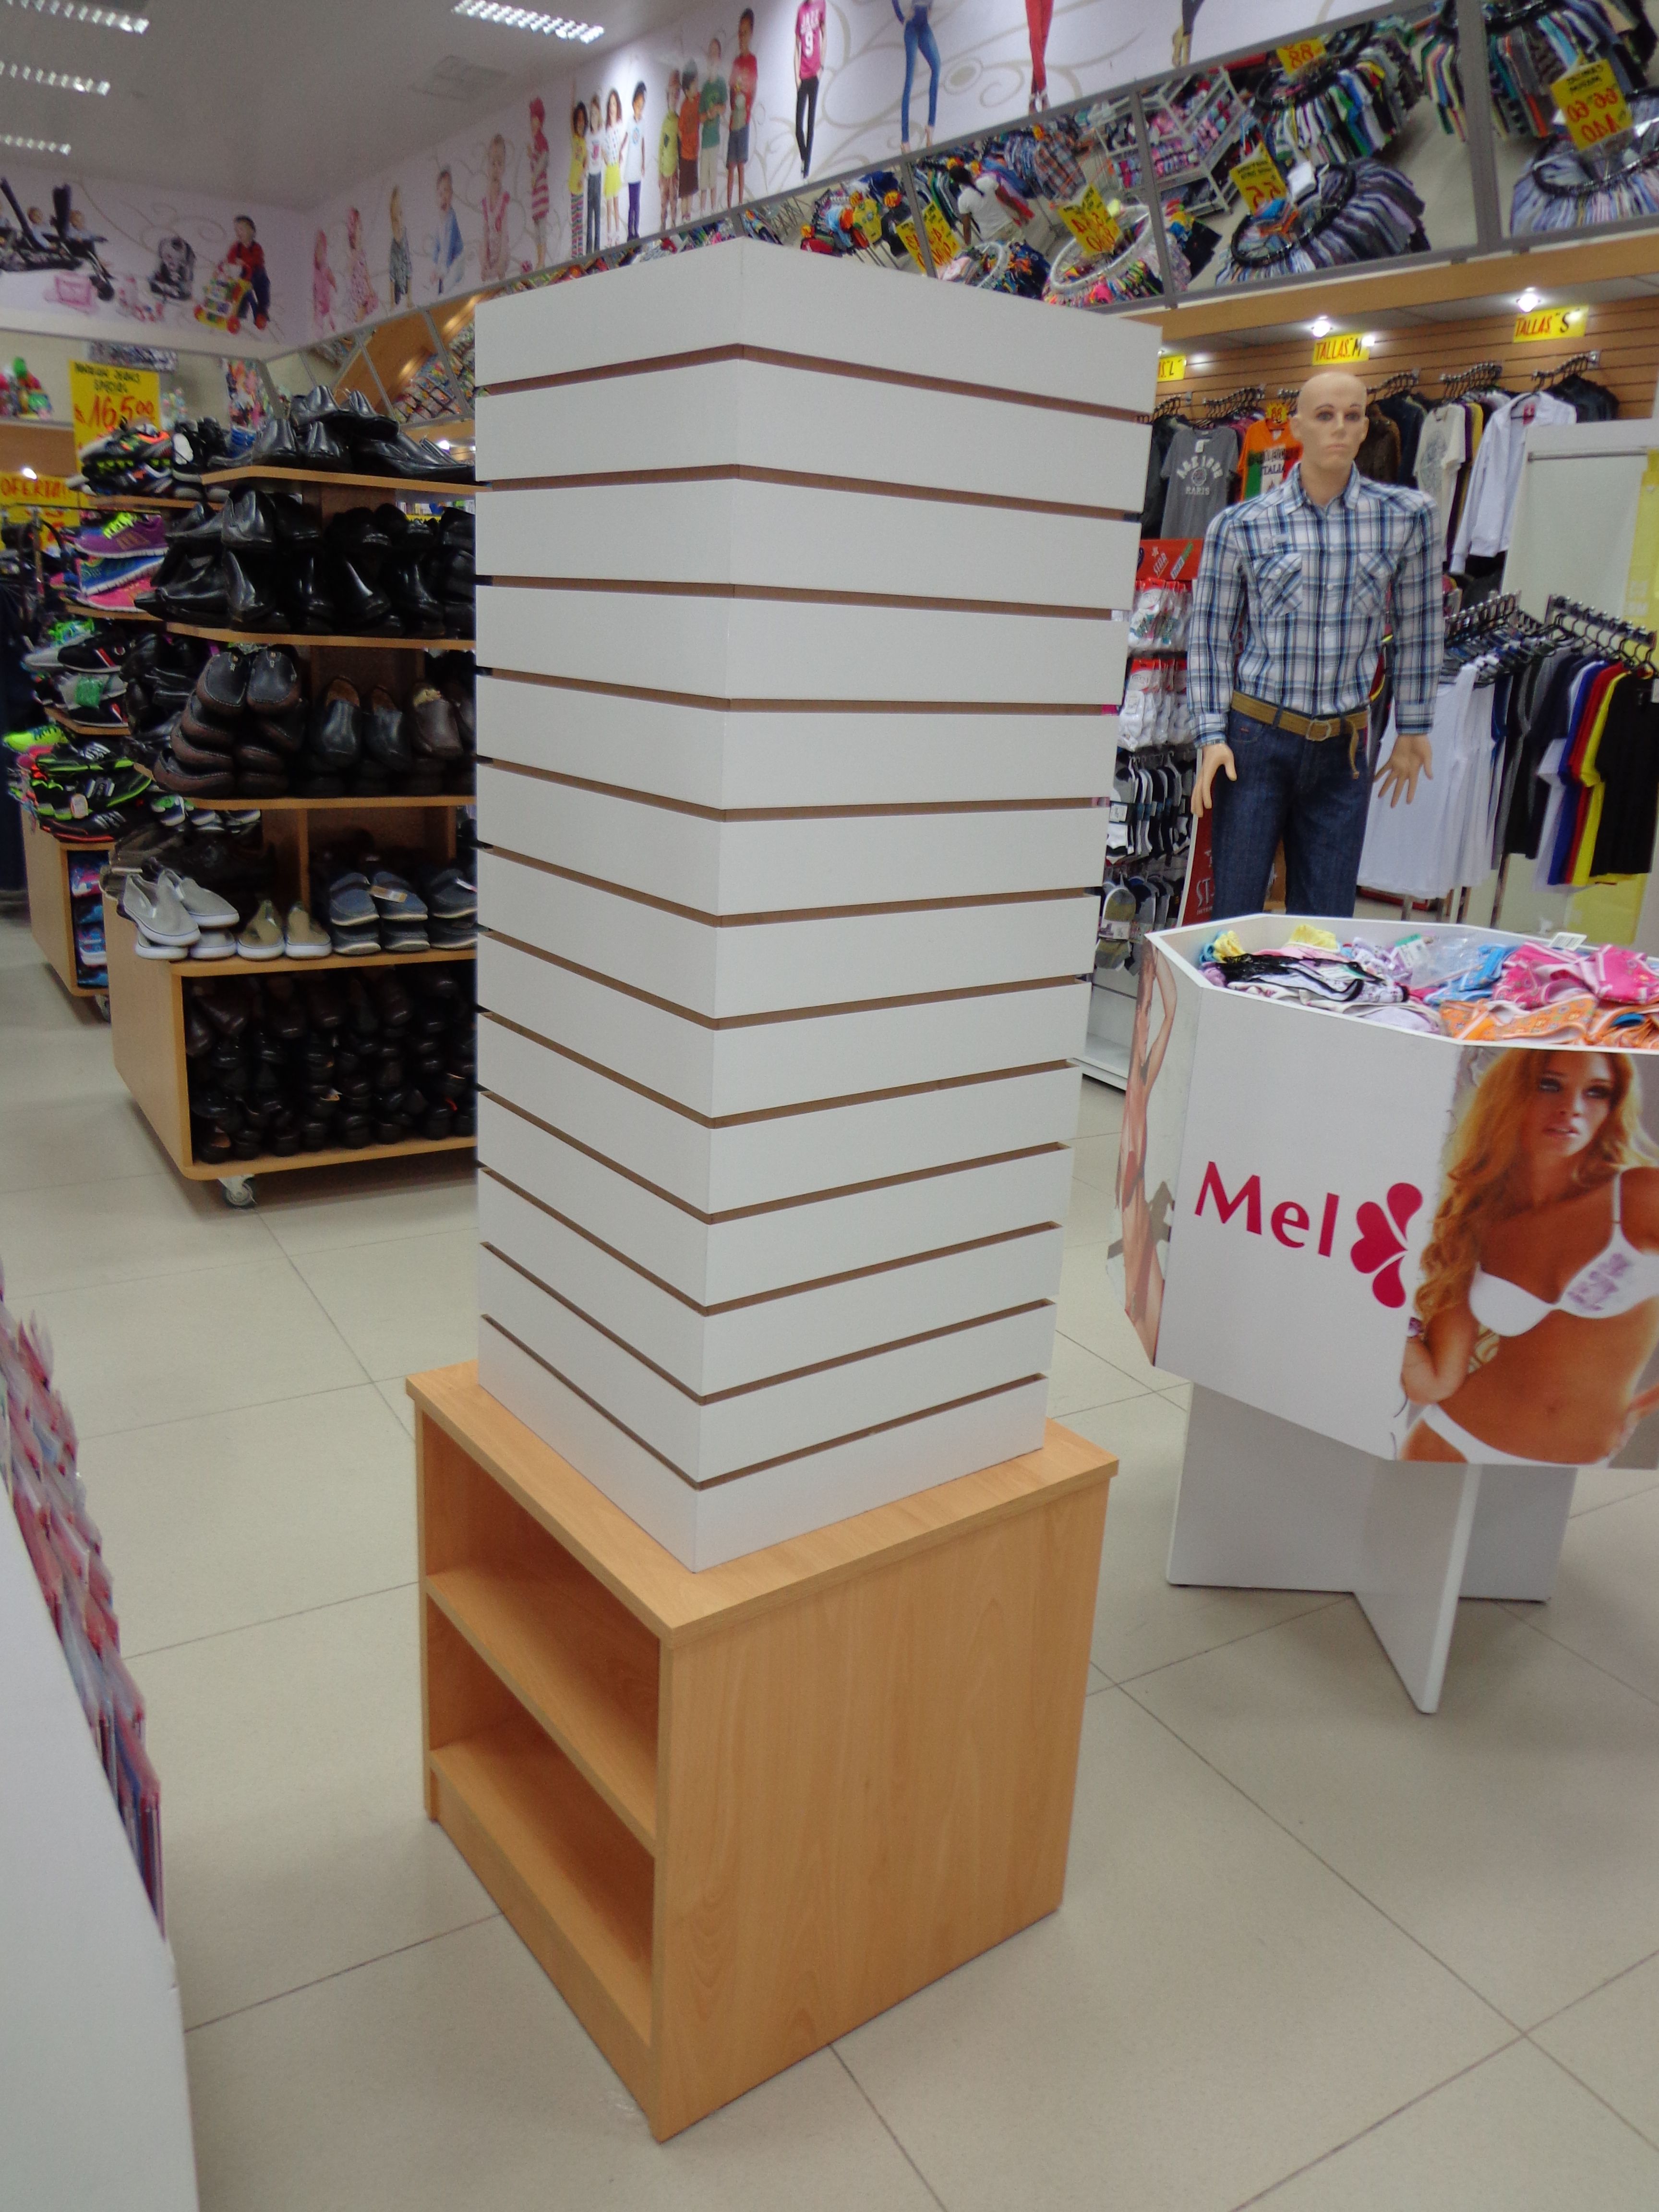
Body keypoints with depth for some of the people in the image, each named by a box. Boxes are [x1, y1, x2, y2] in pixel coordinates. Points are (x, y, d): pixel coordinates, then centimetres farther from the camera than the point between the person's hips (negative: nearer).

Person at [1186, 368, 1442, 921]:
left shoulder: (1407, 517, 2)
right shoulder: (1239, 526, -2)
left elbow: (1419, 627, 10)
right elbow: (1210, 638, 2)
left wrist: (1412, 731, 13)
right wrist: (1212, 737, -5)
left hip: (1344, 749, 2)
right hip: (1255, 739, -2)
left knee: (1327, 928, 6)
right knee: (1235, 917, 1)